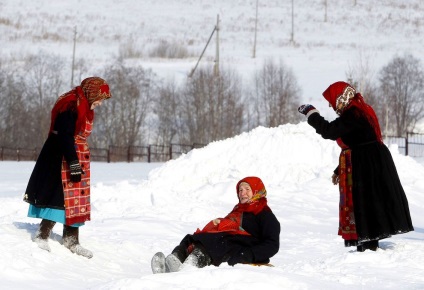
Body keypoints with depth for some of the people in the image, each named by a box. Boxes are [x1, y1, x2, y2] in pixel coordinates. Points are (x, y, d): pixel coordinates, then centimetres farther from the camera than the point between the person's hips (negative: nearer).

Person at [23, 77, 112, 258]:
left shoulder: (84, 108, 14)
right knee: (60, 199, -11)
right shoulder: (70, 107, -18)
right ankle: (41, 237, -7)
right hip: (62, 160, -10)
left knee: (76, 201, 11)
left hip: (77, 158, 10)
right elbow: (65, 136, -24)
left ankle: (71, 240, 18)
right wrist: (74, 163, -25)